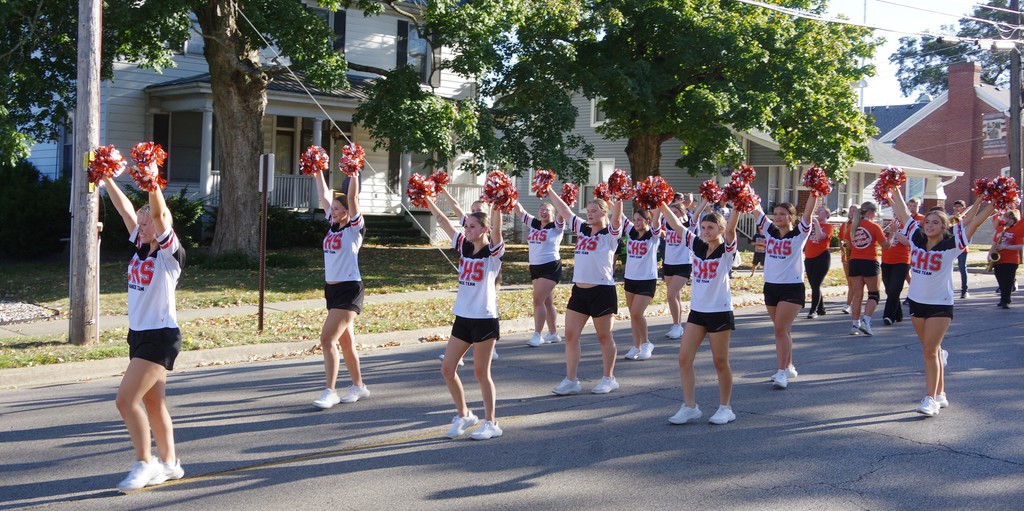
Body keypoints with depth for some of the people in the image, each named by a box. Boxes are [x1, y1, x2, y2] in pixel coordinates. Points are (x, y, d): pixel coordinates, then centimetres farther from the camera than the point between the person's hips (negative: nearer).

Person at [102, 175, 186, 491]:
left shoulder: (170, 252, -12)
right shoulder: (140, 246, 8)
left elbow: (159, 212, -25)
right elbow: (125, 209, 11)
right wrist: (105, 179, 10)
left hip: (160, 336, -8)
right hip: (138, 334, 9)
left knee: (125, 399, -12)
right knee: (152, 403, 12)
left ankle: (145, 463, -1)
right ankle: (169, 463, 22)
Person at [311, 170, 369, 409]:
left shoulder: (355, 228, -9)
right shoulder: (333, 225, 10)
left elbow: (352, 197, -20)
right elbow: (324, 197, 17)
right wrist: (317, 172, 18)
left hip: (349, 290, -8)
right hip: (331, 288, 8)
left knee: (327, 338, -16)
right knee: (345, 341, 14)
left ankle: (330, 392, -12)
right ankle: (358, 386, 26)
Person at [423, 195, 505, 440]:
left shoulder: (493, 252, -9)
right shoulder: (464, 246, 7)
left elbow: (496, 228, -27)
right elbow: (443, 221, 5)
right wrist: (427, 199, 0)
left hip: (484, 320, -7)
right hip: (462, 318, 7)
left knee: (481, 372, 0)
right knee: (447, 368, 7)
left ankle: (491, 423, 12)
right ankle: (463, 415, 24)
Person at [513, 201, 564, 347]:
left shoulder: (556, 227, -6)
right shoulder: (534, 224, 9)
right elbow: (520, 211, 7)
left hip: (551, 267, -7)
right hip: (535, 267, 7)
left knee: (538, 299, -15)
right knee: (547, 302, 13)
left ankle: (537, 335, -11)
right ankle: (553, 334, 22)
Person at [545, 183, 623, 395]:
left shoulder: (610, 233, -5)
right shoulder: (582, 229, 12)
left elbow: (617, 218, -24)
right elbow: (564, 210, 15)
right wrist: (549, 191, 14)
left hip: (602, 290, -6)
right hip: (579, 290, 7)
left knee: (604, 337, 5)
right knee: (570, 335, 2)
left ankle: (608, 378, 18)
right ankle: (571, 380, 6)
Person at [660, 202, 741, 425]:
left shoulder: (726, 250, -9)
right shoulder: (697, 245, 6)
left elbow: (731, 228, -27)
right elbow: (677, 225, 4)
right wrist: (661, 205, -3)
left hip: (719, 312, -6)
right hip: (697, 310, 6)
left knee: (720, 362, 3)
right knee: (684, 358, 1)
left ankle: (725, 408, 17)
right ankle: (689, 407, 9)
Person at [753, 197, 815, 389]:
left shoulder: (799, 234, -5)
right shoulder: (770, 231, 6)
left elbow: (808, 212, -18)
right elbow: (756, 210, 3)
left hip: (792, 288, -5)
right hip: (771, 286, 5)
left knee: (781, 329, -13)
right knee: (783, 330, 15)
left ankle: (782, 372, -12)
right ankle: (789, 367, 27)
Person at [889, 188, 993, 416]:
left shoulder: (951, 244, -8)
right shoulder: (917, 239, 1)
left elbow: (972, 220, -13)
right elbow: (903, 213, 6)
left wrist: (984, 200, -20)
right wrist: (894, 190, 7)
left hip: (940, 304, -5)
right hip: (917, 301, 5)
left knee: (930, 350, -11)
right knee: (931, 350, 13)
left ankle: (930, 398, -9)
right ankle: (940, 394, 22)